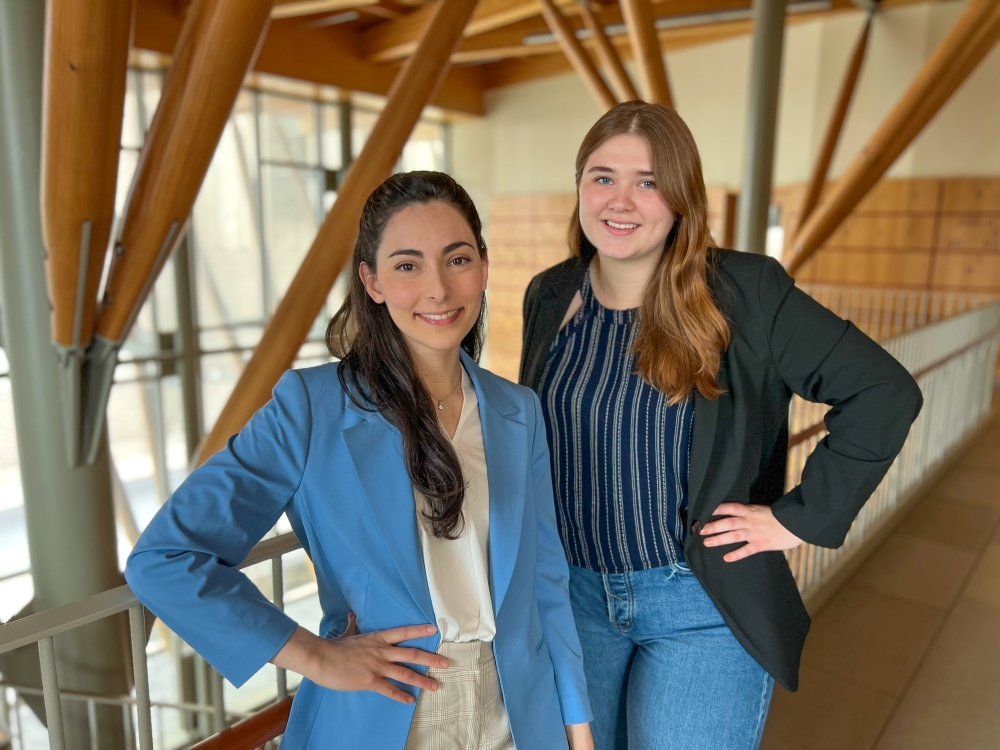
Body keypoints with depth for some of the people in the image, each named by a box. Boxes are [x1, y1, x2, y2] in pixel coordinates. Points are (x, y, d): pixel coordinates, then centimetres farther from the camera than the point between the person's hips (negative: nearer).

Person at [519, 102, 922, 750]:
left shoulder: (744, 292, -14)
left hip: (703, 608, -4)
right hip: (573, 597, 5)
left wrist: (802, 516, -14)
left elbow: (884, 393, -12)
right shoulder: (549, 297, 0)